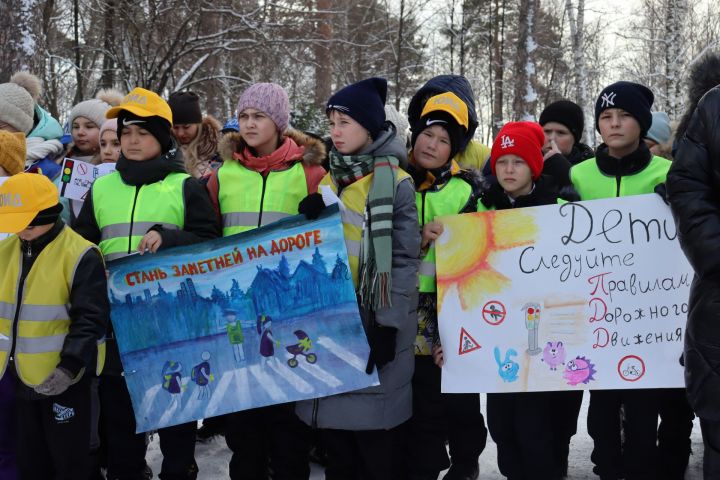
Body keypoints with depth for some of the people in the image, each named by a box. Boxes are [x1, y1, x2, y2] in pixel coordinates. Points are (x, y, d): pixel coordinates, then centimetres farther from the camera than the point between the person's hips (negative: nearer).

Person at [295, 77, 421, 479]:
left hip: (375, 320, -6)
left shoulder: (395, 182, -6)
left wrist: (389, 325, -16)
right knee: (334, 426, 11)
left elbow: (405, 258, -10)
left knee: (376, 437, -2)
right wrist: (309, 221, -2)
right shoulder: (329, 180, 13)